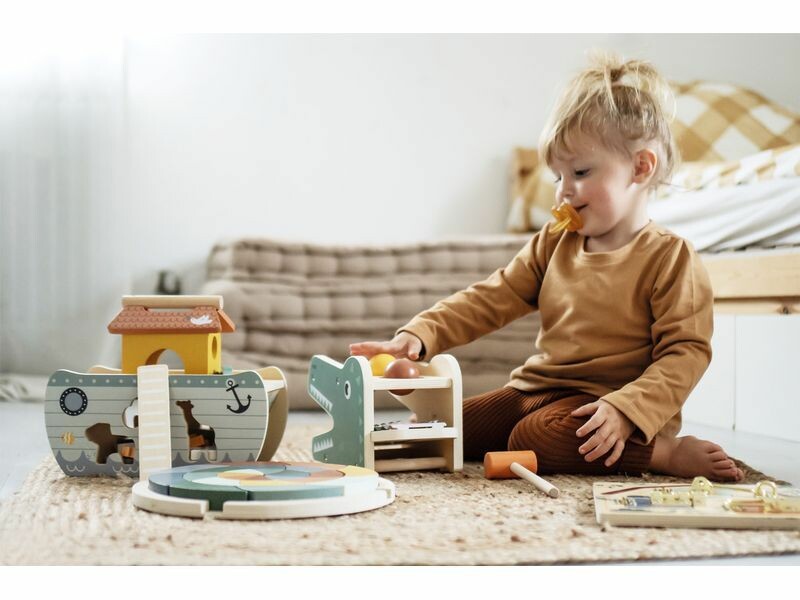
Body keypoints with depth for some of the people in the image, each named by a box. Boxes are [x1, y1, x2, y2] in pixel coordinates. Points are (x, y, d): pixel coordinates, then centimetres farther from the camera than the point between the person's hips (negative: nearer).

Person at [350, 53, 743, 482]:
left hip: (603, 404, -7)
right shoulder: (552, 245, 10)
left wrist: (627, 411, -29)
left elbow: (686, 352, -14)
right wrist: (419, 336, -8)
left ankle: (667, 453, -17)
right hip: (535, 389, 7)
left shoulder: (669, 258, -9)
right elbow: (489, 300, 8)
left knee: (536, 436, -36)